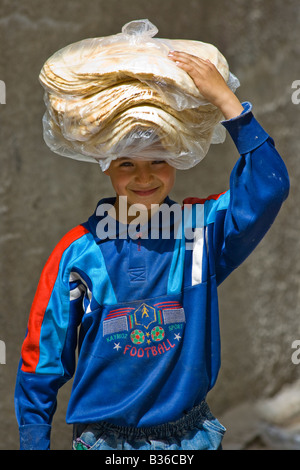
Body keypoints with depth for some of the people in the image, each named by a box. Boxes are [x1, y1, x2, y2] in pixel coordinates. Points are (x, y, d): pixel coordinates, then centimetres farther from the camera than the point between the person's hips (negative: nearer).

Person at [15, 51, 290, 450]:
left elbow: (268, 187, -20)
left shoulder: (202, 229, -4)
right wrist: (34, 442, -1)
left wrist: (225, 99, -23)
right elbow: (43, 356, -1)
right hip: (103, 439, -1)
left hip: (191, 436, 1)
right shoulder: (76, 251, -6)